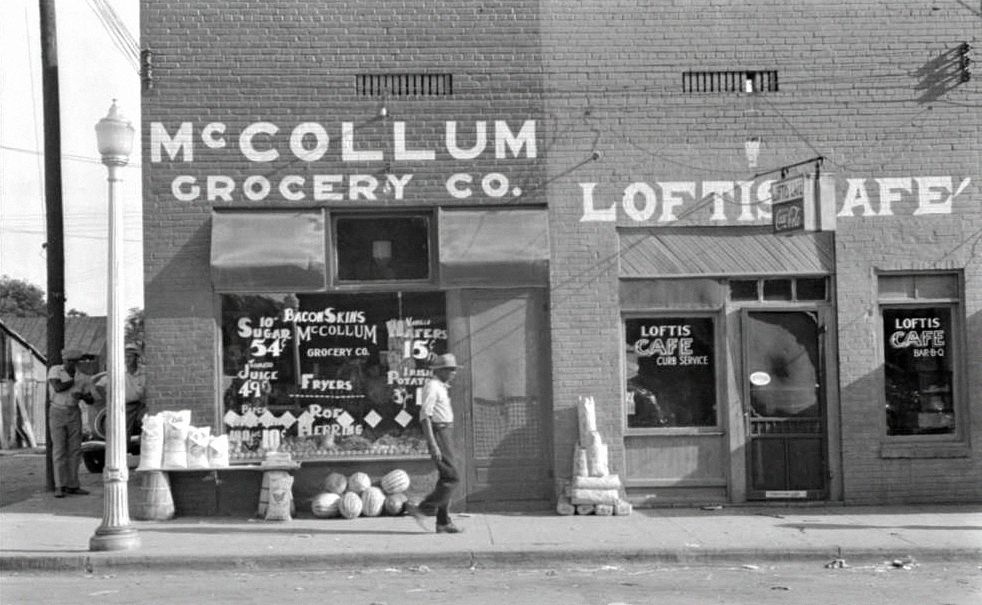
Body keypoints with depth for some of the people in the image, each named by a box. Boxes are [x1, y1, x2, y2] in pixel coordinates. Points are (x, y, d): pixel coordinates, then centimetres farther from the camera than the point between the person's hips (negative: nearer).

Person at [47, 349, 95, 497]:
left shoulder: (83, 378, 6)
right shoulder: (55, 370, -1)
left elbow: (91, 400, 8)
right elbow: (57, 387, -17)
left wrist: (82, 395, -13)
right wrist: (73, 381, -3)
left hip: (74, 413, 3)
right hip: (57, 411, -3)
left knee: (75, 449, 2)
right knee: (59, 450, -7)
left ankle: (72, 485, 8)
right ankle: (60, 486, -6)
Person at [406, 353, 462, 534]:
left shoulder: (441, 387, 19)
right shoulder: (431, 387, -12)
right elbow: (425, 417, -20)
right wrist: (433, 445, -26)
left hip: (446, 436, 10)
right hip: (439, 435, -10)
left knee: (447, 479, 8)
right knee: (451, 478, -13)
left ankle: (443, 522, 9)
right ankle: (422, 509, -9)